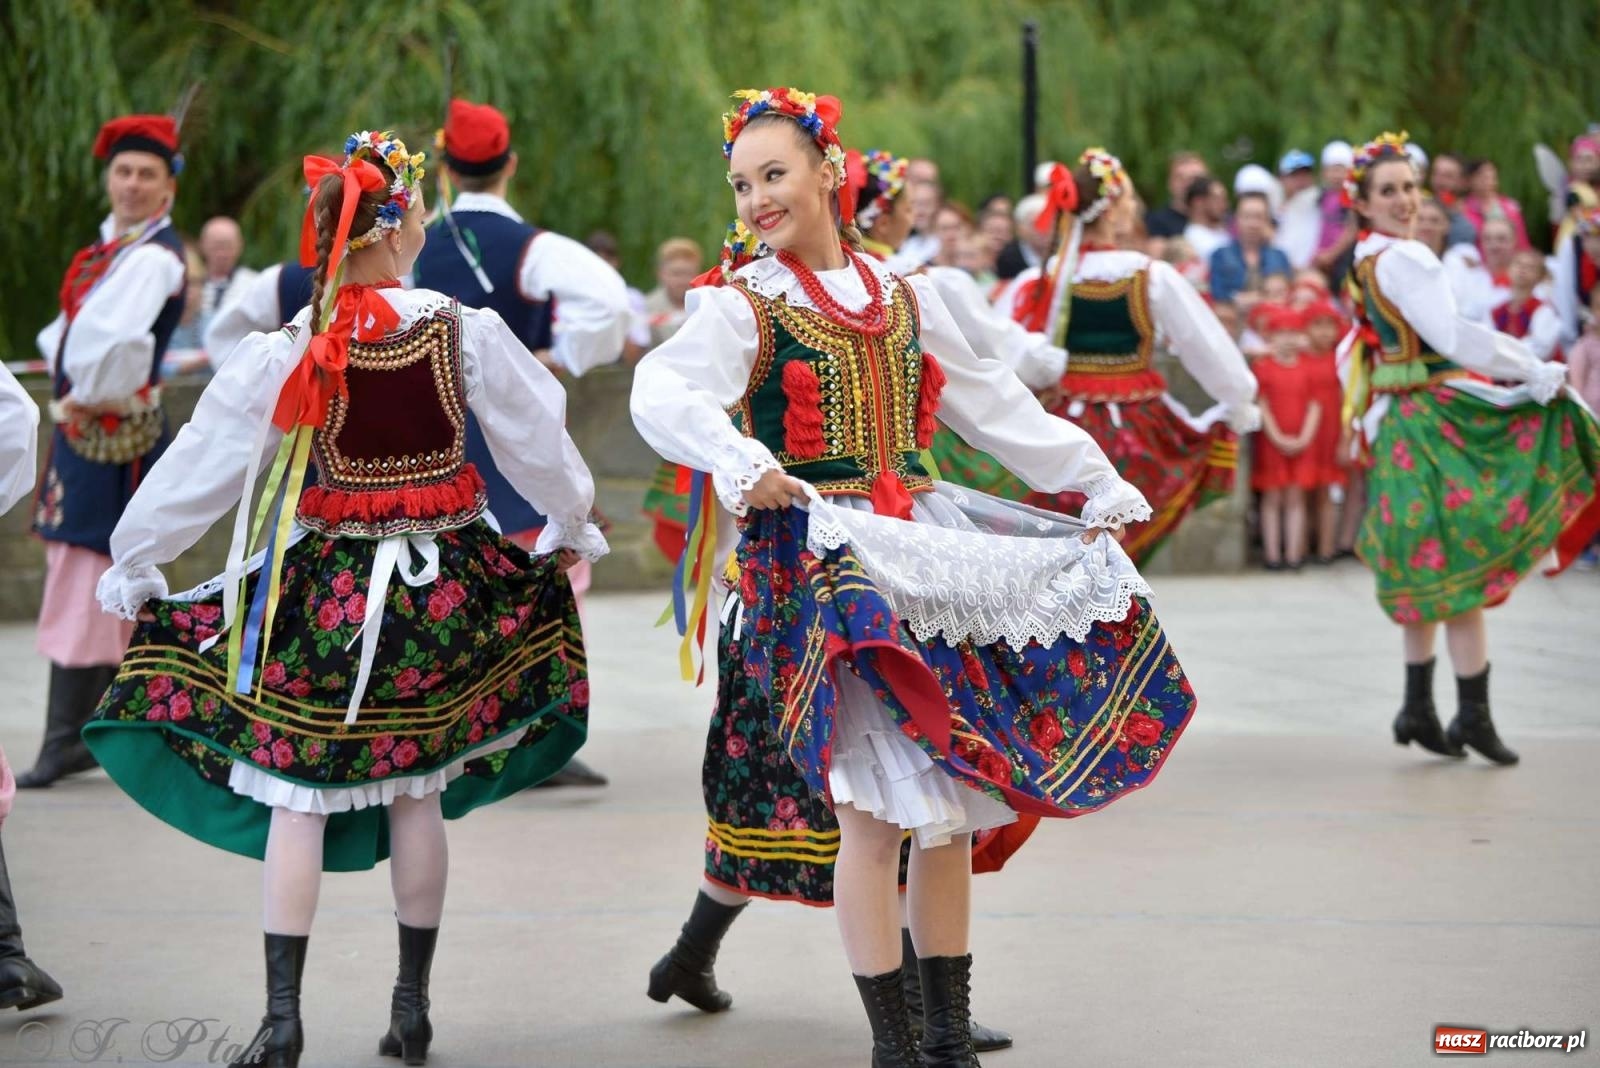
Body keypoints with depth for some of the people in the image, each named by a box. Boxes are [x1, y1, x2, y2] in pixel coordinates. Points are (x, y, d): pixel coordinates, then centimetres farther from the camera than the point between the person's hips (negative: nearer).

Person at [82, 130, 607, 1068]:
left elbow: (201, 466, -2)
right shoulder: (467, 333, -7)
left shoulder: (287, 352, -9)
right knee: (418, 791, 13)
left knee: (297, 793, 3)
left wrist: (135, 563, 12)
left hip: (324, 586, -2)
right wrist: (573, 526, 26)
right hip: (442, 580, 2)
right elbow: (537, 440, 6)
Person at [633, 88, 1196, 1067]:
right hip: (818, 555, -5)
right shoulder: (741, 304, -1)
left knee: (957, 798, 4)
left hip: (928, 543, 5)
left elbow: (999, 406, 24)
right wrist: (740, 466, -37)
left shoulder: (905, 296, 15)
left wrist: (1099, 484, 24)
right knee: (883, 801, -14)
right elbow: (663, 396, -20)